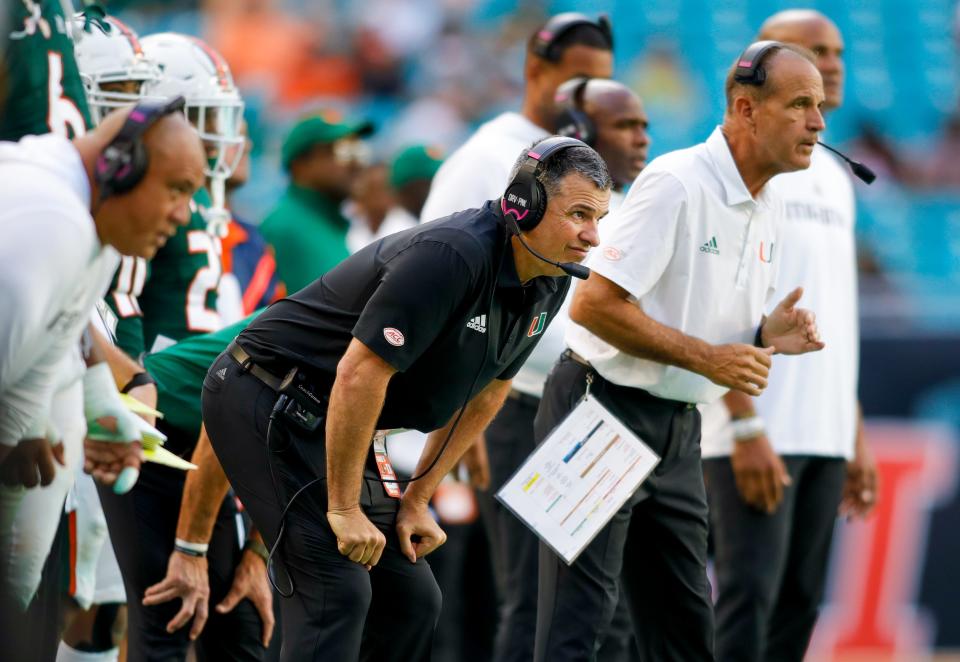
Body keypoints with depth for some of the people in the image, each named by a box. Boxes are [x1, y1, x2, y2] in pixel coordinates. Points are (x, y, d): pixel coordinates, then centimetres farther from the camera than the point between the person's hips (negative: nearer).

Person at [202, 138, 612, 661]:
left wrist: (416, 500, 11)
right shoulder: (452, 255, -28)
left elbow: (484, 394, 14)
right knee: (336, 588, -19)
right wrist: (345, 509, -23)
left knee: (410, 599, 4)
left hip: (326, 420, 10)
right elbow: (359, 374, -29)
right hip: (264, 400, -9)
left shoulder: (547, 285, 1)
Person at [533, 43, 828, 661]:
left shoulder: (768, 209, 9)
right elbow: (593, 304, -23)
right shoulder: (676, 183, -19)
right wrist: (706, 357, -22)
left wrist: (766, 336, -3)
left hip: (678, 428, 9)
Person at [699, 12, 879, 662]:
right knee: (748, 599, -11)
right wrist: (746, 427, -19)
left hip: (825, 436, 7)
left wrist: (856, 439, 16)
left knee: (798, 606, 6)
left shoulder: (833, 176, 19)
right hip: (757, 431, -7)